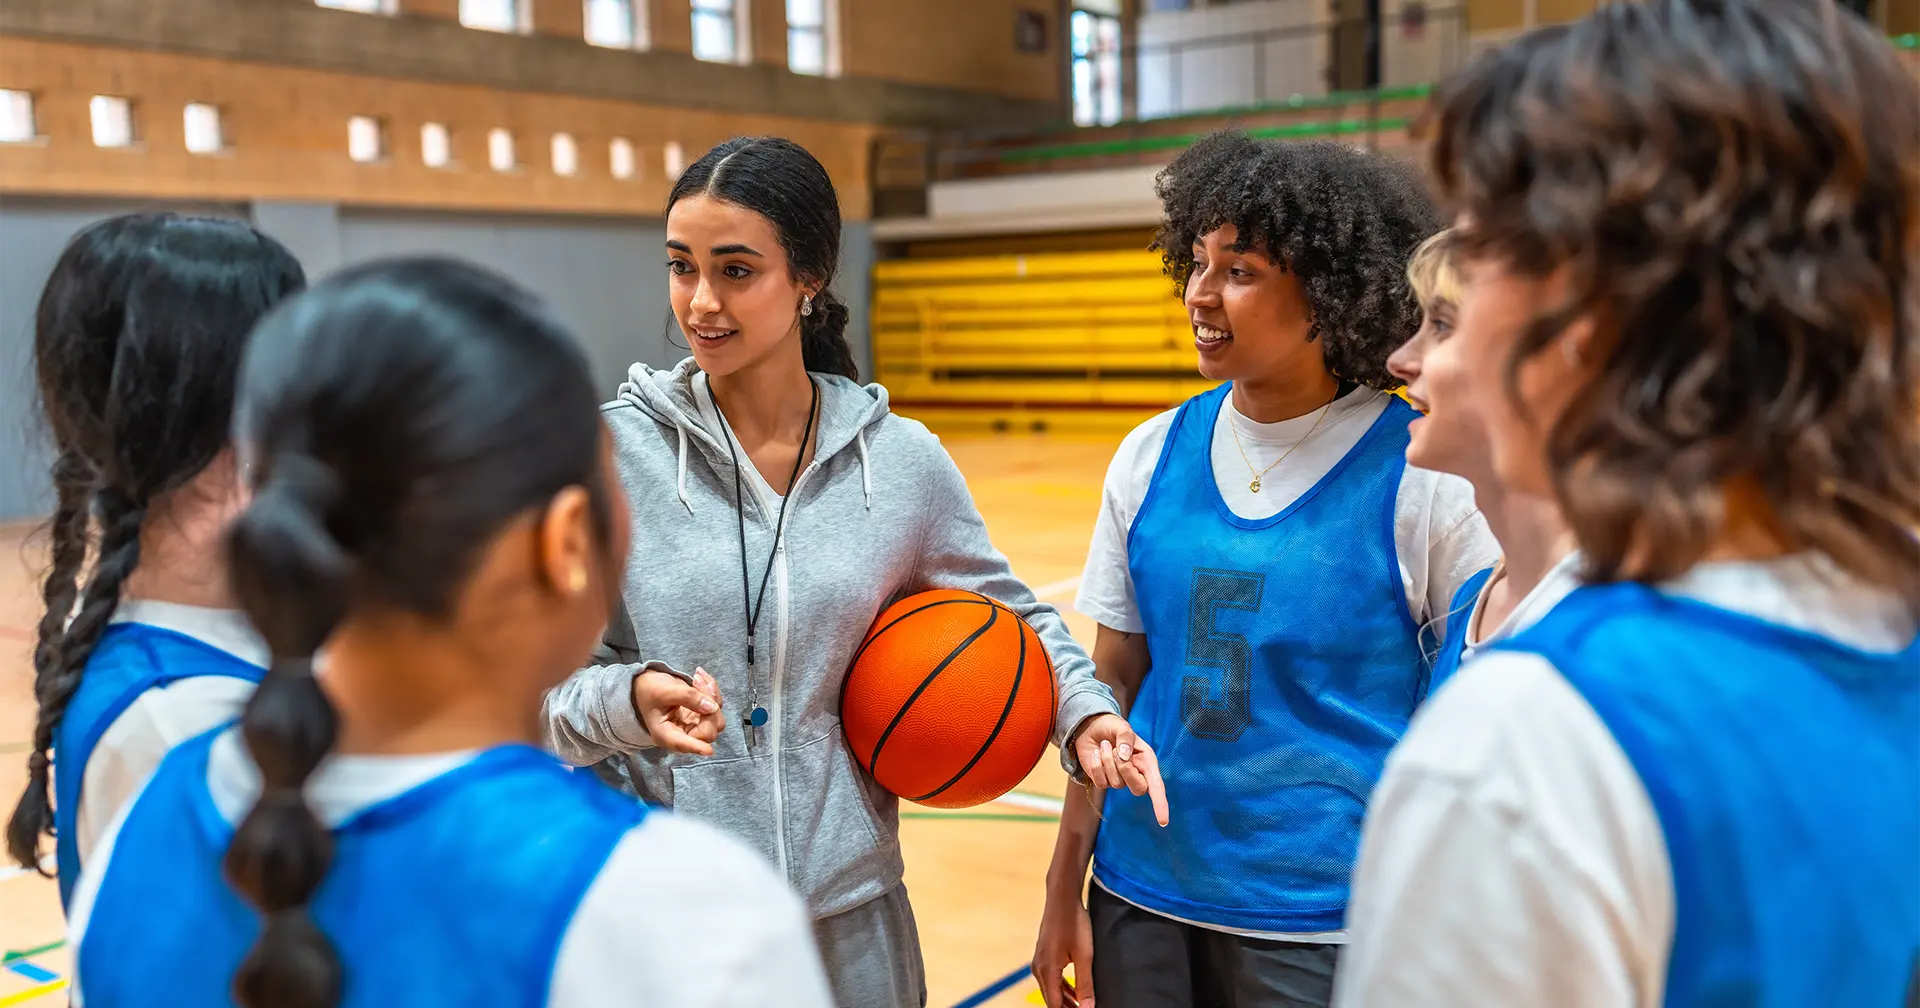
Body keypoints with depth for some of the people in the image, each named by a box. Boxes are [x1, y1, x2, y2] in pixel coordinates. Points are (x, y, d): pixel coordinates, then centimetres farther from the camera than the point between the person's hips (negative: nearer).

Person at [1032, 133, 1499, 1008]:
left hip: (1326, 922, -3)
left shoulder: (1425, 477, -13)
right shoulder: (1152, 455, -1)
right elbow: (1113, 683, 5)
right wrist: (1065, 893, 6)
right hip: (1141, 899, 4)